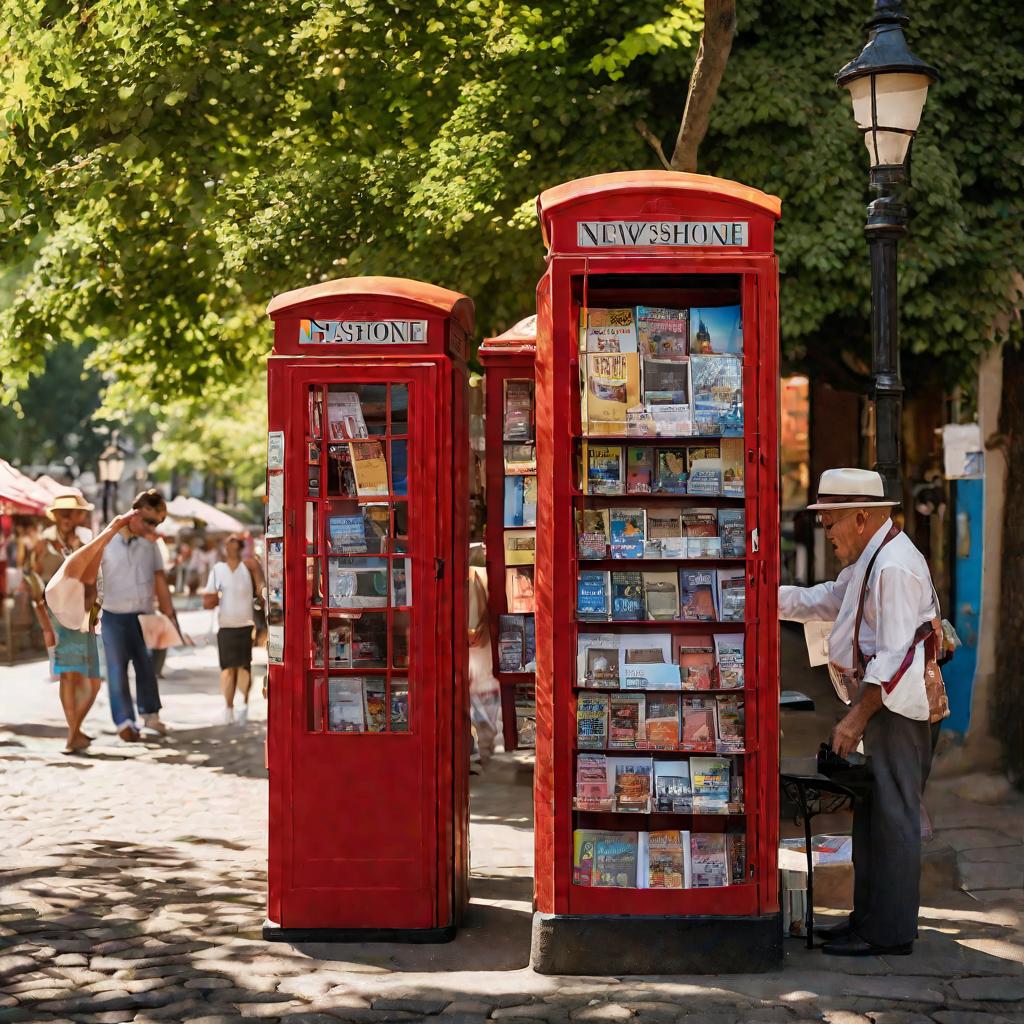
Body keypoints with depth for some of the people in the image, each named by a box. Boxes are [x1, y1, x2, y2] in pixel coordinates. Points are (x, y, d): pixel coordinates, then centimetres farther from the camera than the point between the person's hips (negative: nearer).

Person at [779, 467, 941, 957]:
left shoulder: (895, 567, -20)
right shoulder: (870, 559, 13)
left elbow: (894, 656, -24)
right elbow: (824, 600, 25)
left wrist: (856, 718, -22)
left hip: (898, 707, -11)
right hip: (880, 703, 11)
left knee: (892, 815, -4)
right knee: (870, 811, 15)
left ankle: (890, 932, 2)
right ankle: (869, 916, 25)